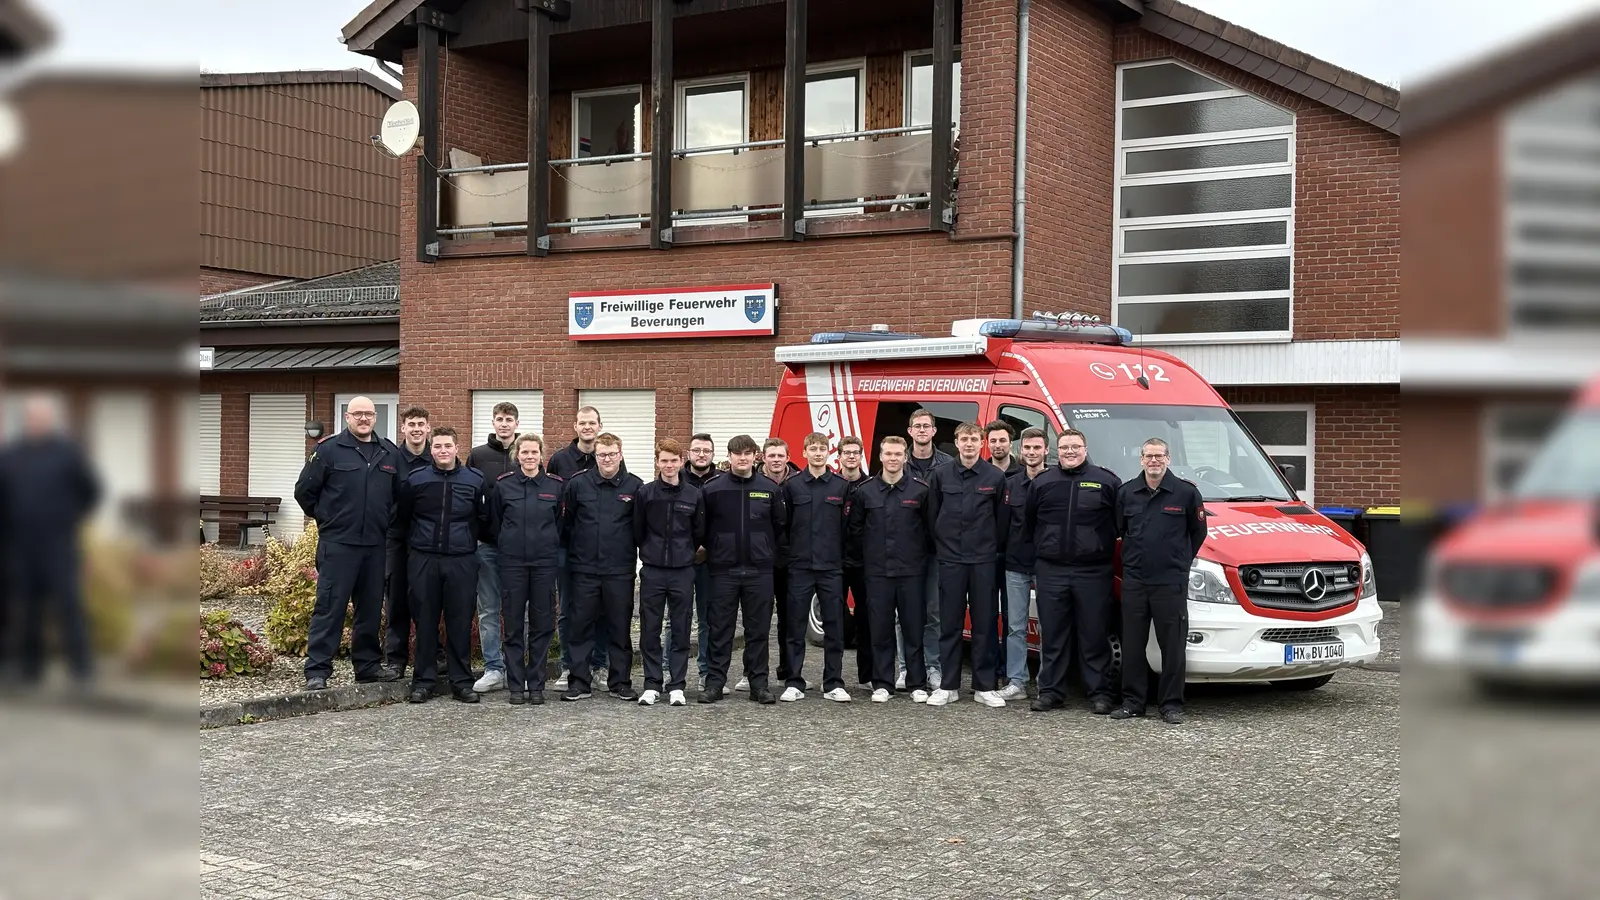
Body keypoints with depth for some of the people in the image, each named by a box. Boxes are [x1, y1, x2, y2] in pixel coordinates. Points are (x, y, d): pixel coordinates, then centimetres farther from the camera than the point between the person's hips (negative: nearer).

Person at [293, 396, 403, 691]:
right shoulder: (329, 449, -3)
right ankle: (317, 670, -3)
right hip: (338, 544, -5)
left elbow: (399, 495, 22)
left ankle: (368, 664, 22)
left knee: (371, 608, 11)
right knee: (329, 606, -5)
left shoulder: (390, 453, 10)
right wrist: (326, 519, 3)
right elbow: (304, 491, 1)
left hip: (375, 545, 5)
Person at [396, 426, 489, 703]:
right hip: (423, 560, 0)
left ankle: (461, 681, 10)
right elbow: (402, 517, 14)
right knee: (425, 621, 3)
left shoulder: (475, 480, 1)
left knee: (461, 621, 2)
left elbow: (484, 519, 11)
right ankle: (423, 680, 11)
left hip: (462, 561, 0)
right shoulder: (415, 480, 2)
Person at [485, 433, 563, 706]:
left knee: (542, 625, 3)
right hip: (512, 563, 0)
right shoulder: (502, 485, 1)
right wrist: (506, 548, 11)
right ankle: (516, 686, 8)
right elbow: (494, 523, 11)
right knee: (513, 626, 2)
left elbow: (561, 523, 11)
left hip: (545, 563, 0)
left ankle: (536, 685, 11)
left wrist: (549, 547, 10)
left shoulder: (556, 485, 2)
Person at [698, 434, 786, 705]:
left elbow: (779, 527, 9)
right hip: (723, 569, -1)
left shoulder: (770, 488, 3)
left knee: (758, 630, 5)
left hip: (759, 571, 1)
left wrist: (769, 555, 5)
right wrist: (711, 552, 4)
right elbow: (702, 528, 6)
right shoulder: (713, 489, 0)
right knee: (720, 630, 4)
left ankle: (758, 683, 12)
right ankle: (714, 682, 9)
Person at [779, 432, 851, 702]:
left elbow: (848, 527, 5)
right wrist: (787, 554, 0)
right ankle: (794, 684, 8)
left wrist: (844, 559, 1)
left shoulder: (842, 486, 4)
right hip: (799, 566, 0)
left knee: (834, 627, 2)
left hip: (832, 567, 0)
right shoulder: (792, 485, 3)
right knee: (795, 627, 2)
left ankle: (834, 684, 9)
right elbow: (783, 524, 5)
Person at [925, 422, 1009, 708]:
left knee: (985, 624, 2)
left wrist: (995, 548, 5)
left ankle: (985, 687, 9)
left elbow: (1001, 519, 6)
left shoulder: (995, 477, 1)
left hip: (984, 561, -1)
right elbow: (932, 515, 8)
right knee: (949, 625, 4)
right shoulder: (941, 475, 3)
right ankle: (948, 686, 11)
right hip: (950, 560, 1)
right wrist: (939, 547, 8)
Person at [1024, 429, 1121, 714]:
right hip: (1051, 570, 2)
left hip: (1093, 571, -2)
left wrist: (1106, 544, 1)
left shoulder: (1106, 481, 2)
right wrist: (1038, 552, 12)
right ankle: (1051, 692, 12)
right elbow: (1028, 524, 16)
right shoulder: (1042, 483, 9)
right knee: (1052, 635, 6)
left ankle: (1100, 693, 8)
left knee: (1095, 636, 2)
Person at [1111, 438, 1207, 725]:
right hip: (1133, 581, 3)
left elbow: (1198, 532, 8)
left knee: (1173, 647, 0)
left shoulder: (1186, 492, -1)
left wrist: (1180, 561, 9)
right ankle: (1132, 702, 14)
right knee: (1132, 645, 6)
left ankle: (1171, 705, 7)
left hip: (1171, 583, -3)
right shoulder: (1127, 493, 7)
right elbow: (1118, 530, 19)